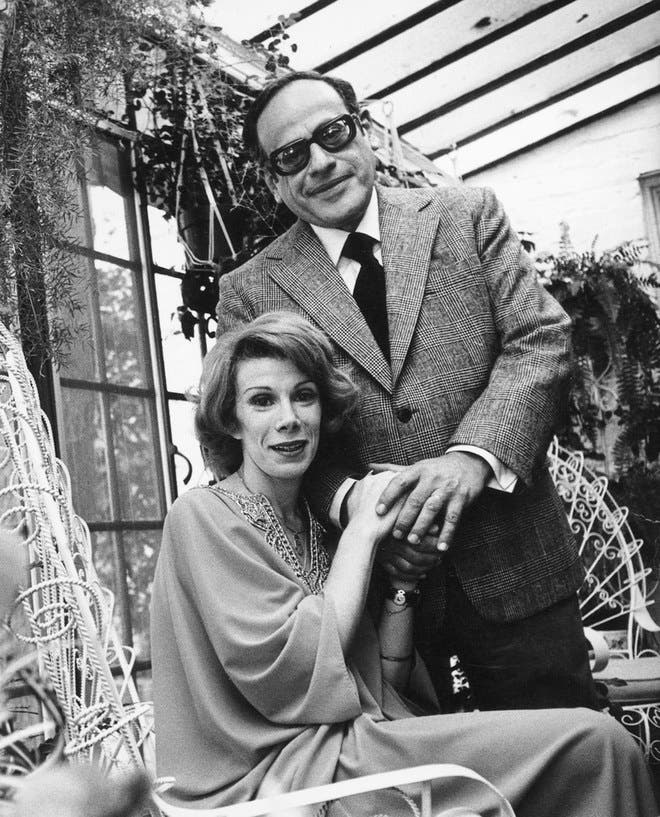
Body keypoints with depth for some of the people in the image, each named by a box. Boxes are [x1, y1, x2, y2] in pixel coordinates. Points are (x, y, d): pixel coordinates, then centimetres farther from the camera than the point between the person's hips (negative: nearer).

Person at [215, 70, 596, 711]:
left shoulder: (466, 214, 6)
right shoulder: (247, 292, 4)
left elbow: (539, 340, -2)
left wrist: (474, 454, -18)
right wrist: (347, 500, -19)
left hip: (514, 562, 1)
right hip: (370, 581, 0)